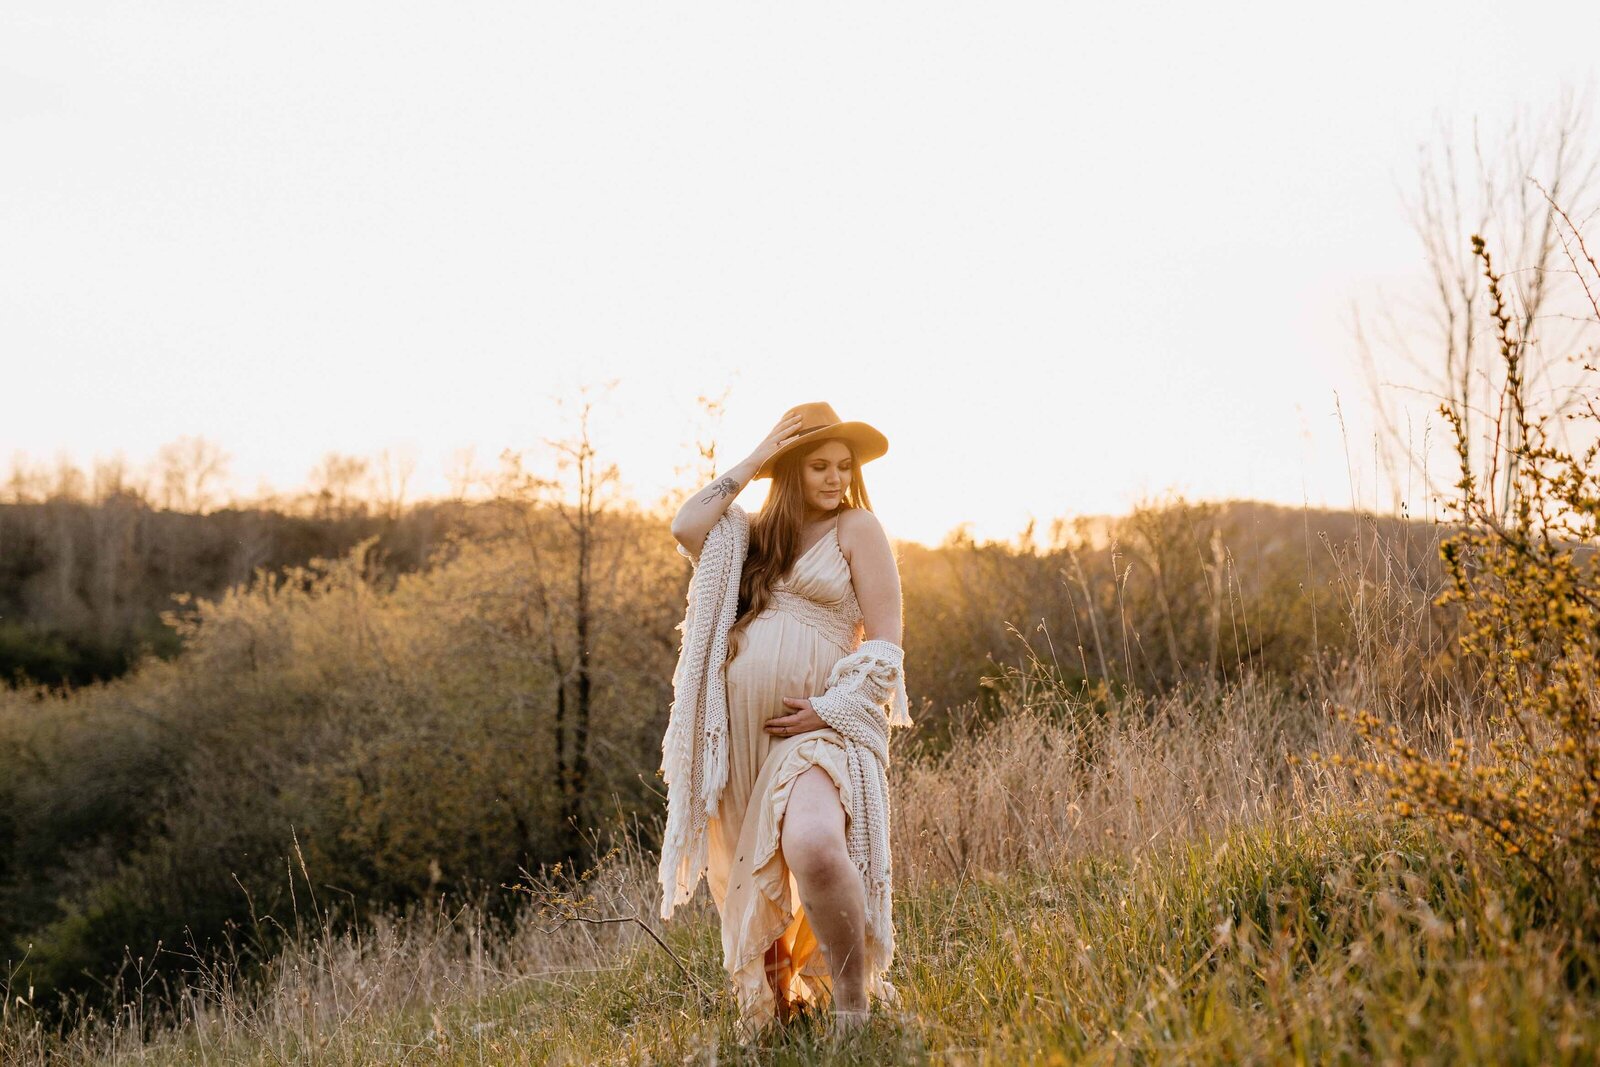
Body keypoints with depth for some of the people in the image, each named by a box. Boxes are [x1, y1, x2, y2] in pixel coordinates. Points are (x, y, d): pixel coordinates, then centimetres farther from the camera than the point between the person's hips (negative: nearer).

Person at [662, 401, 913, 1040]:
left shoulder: (857, 527, 4)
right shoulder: (755, 536, 20)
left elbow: (885, 641, -2)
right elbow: (686, 528, 0)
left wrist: (829, 710, -13)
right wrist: (751, 464, 5)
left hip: (820, 725, -6)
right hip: (741, 731, 6)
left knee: (814, 848, -31)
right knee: (750, 878, 7)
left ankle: (853, 1005, -16)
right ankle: (773, 1012, 24)